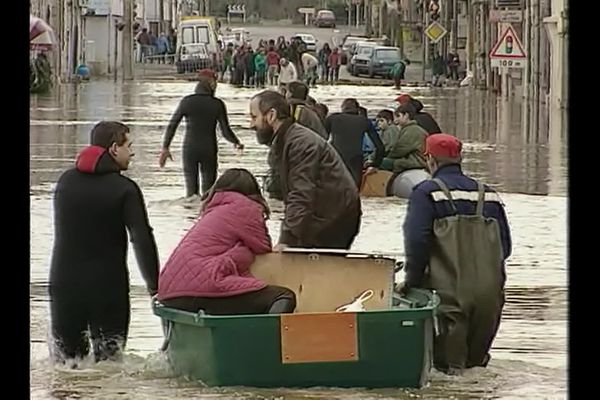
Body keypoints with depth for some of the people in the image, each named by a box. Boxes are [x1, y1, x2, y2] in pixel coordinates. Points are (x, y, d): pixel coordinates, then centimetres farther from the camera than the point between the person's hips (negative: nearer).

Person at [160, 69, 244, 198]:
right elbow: (226, 131, -5)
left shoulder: (186, 102, -4)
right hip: (209, 150, -1)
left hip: (189, 149, 1)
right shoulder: (217, 104, -6)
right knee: (208, 191, 6)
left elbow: (172, 126, -3)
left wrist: (165, 148, 6)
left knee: (191, 191, 6)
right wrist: (237, 142, 15)